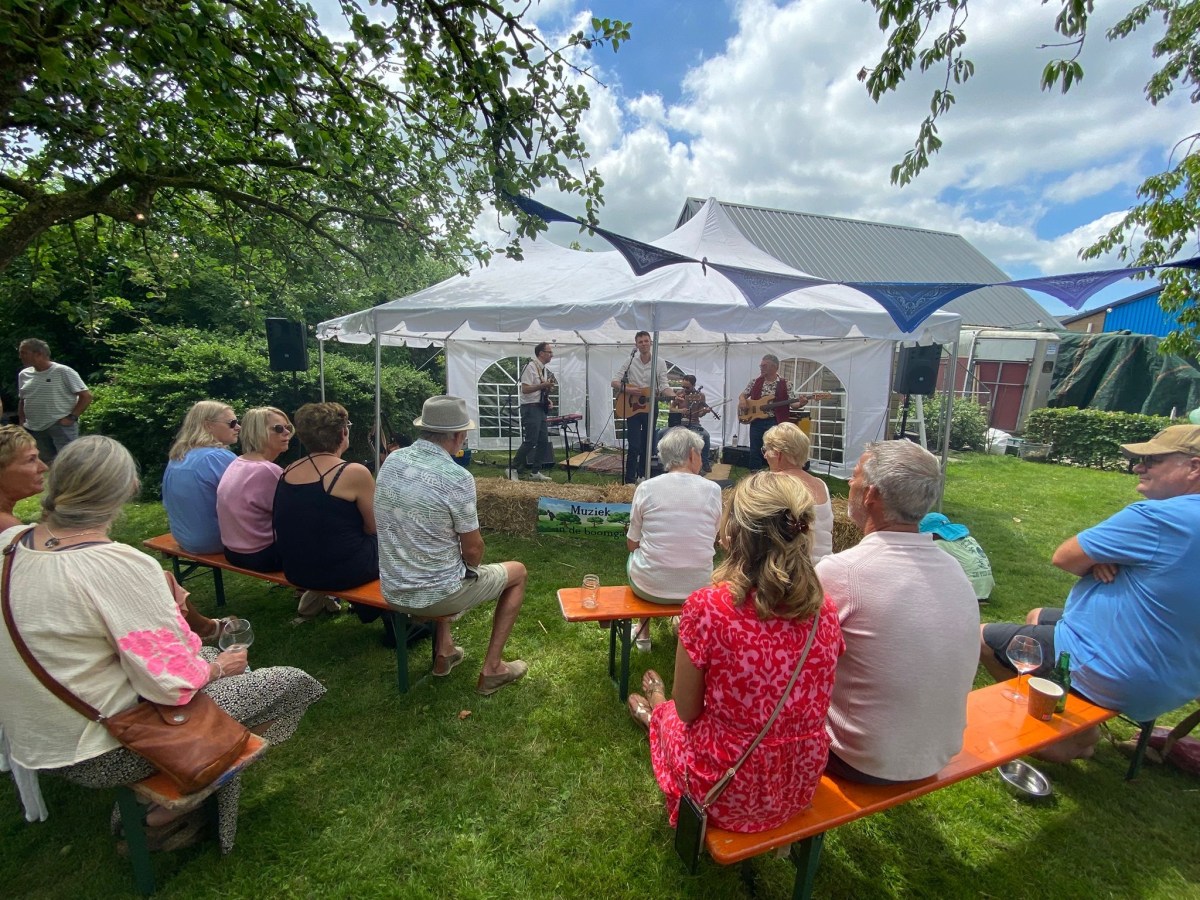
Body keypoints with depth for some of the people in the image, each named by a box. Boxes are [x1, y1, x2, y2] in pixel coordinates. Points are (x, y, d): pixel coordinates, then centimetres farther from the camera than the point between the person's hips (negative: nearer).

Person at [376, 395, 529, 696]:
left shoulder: (391, 461, -3)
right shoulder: (457, 477, -24)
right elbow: (473, 552, -15)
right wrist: (473, 566, 9)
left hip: (392, 590, 7)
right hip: (436, 595, -6)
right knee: (517, 572, 16)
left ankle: (443, 651, 35)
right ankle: (492, 669, 17)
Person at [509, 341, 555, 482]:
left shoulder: (544, 369, 15)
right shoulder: (530, 367, -11)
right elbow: (525, 389, -18)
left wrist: (548, 401, 9)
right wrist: (543, 385, -22)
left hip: (540, 409, 9)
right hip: (531, 408, -9)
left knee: (544, 441, 8)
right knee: (530, 441, -11)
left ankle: (535, 472, 17)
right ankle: (513, 470, 2)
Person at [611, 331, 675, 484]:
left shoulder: (660, 363, 0)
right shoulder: (630, 361, -1)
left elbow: (664, 386, -5)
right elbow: (615, 382, -2)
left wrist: (675, 397, -24)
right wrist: (628, 390, -20)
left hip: (650, 408, 2)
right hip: (632, 408, -2)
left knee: (646, 445, 12)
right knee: (634, 446, -7)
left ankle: (642, 476, 26)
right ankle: (630, 480, 1)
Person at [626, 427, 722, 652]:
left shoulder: (646, 488, -10)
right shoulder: (712, 489, -7)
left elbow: (632, 544, 1)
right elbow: (714, 542, 7)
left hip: (650, 587, -1)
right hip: (697, 587, 2)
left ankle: (643, 633, 36)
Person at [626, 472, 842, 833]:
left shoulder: (707, 606, -28)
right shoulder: (825, 610, -13)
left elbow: (688, 711, -13)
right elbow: (810, 702, 4)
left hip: (728, 794, -3)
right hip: (802, 787, 4)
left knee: (671, 715, 29)